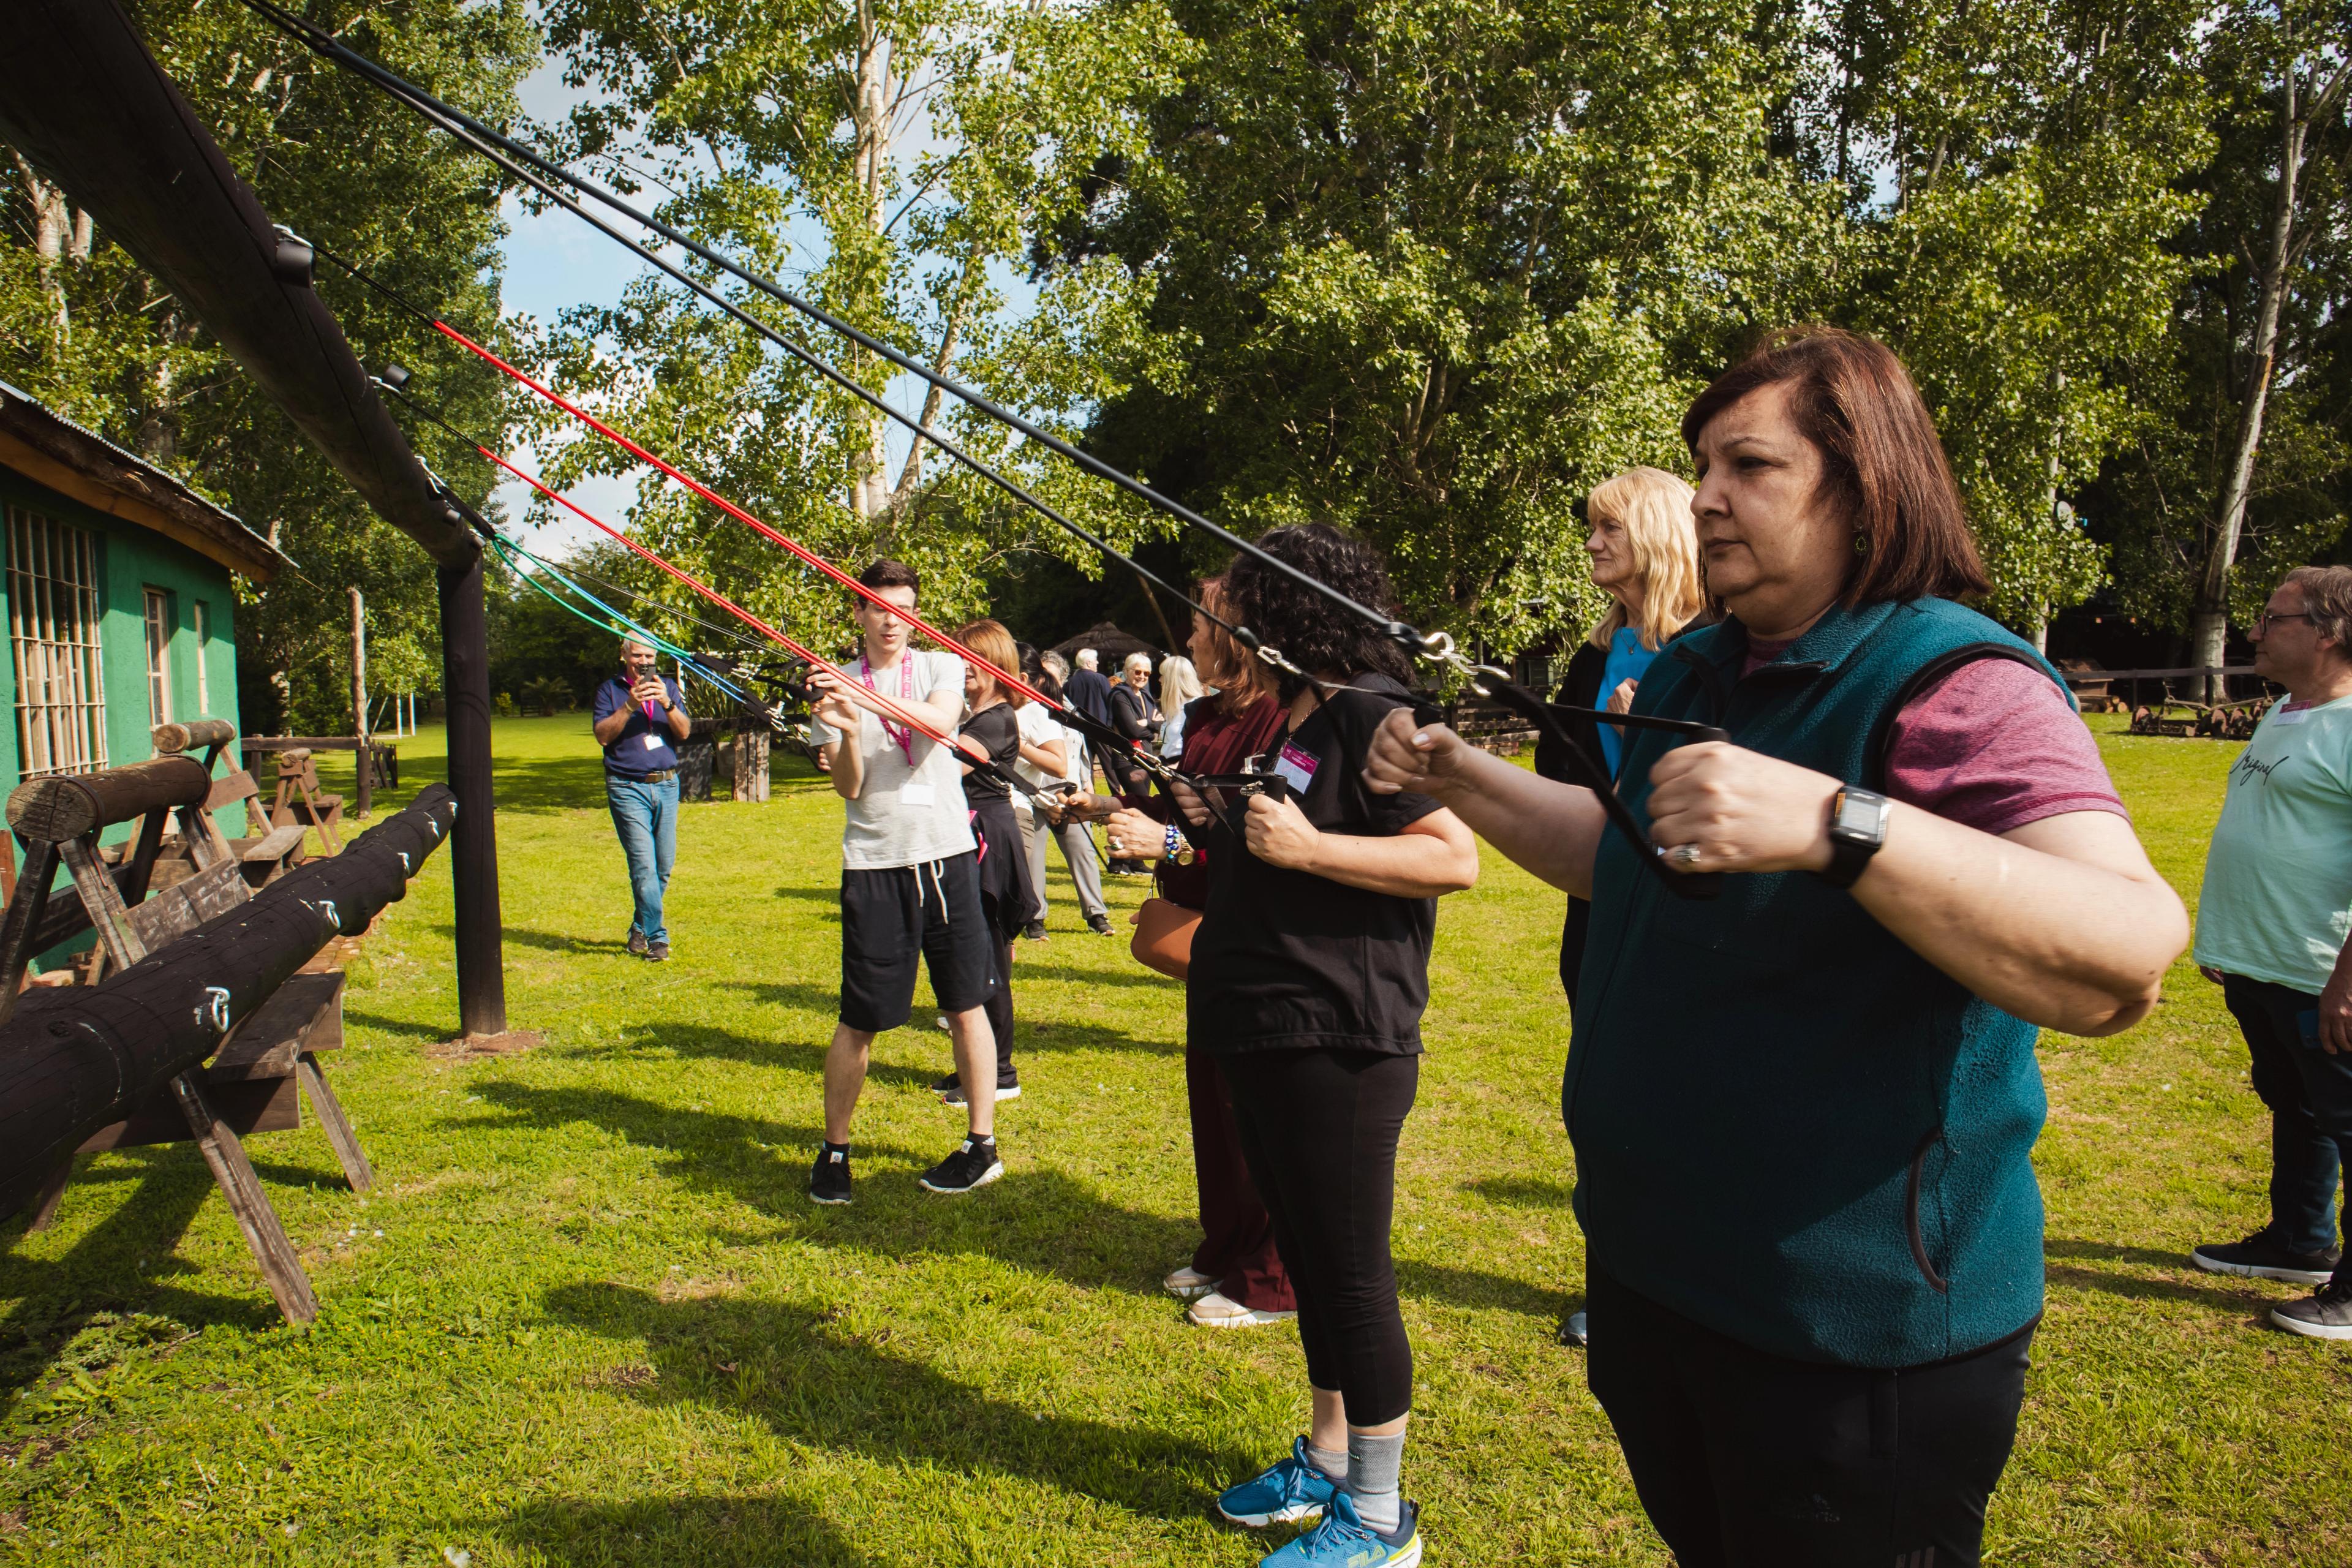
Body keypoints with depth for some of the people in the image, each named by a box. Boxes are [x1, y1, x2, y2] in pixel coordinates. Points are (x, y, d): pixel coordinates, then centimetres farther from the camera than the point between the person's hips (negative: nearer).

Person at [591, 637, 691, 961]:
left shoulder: (668, 686, 11)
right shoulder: (610, 689, 4)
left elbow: (684, 732, 0)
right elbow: (602, 735, -7)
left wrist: (667, 703, -17)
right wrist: (630, 706, -18)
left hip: (666, 785, 4)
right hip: (628, 787, -3)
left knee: (665, 865, 6)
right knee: (644, 865, -11)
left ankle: (640, 929, 23)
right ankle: (656, 937, -9)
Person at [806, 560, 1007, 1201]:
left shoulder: (940, 667, 5)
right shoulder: (836, 685, 6)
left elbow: (940, 721, -17)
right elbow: (848, 788, -2)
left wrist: (869, 695, -30)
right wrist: (847, 732, -21)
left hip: (947, 854, 0)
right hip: (874, 865, 0)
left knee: (968, 1005, 5)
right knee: (859, 1020, 2)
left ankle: (982, 1144, 17)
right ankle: (834, 1150, 18)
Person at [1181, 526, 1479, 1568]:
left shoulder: (1369, 715, -14)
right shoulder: (1282, 719, 14)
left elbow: (1455, 859, -23)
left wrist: (1305, 847, -24)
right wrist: (1214, 825, 10)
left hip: (1338, 1043, -10)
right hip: (1261, 1039, 10)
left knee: (1350, 1276, 2)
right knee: (1307, 1260, 20)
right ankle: (1326, 1463, 37)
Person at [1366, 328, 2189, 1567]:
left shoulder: (1959, 685, -21)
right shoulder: (1688, 674, 5)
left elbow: (2132, 961, -35)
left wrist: (1835, 824, -46)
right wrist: (1460, 778, 8)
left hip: (1858, 1332, -7)